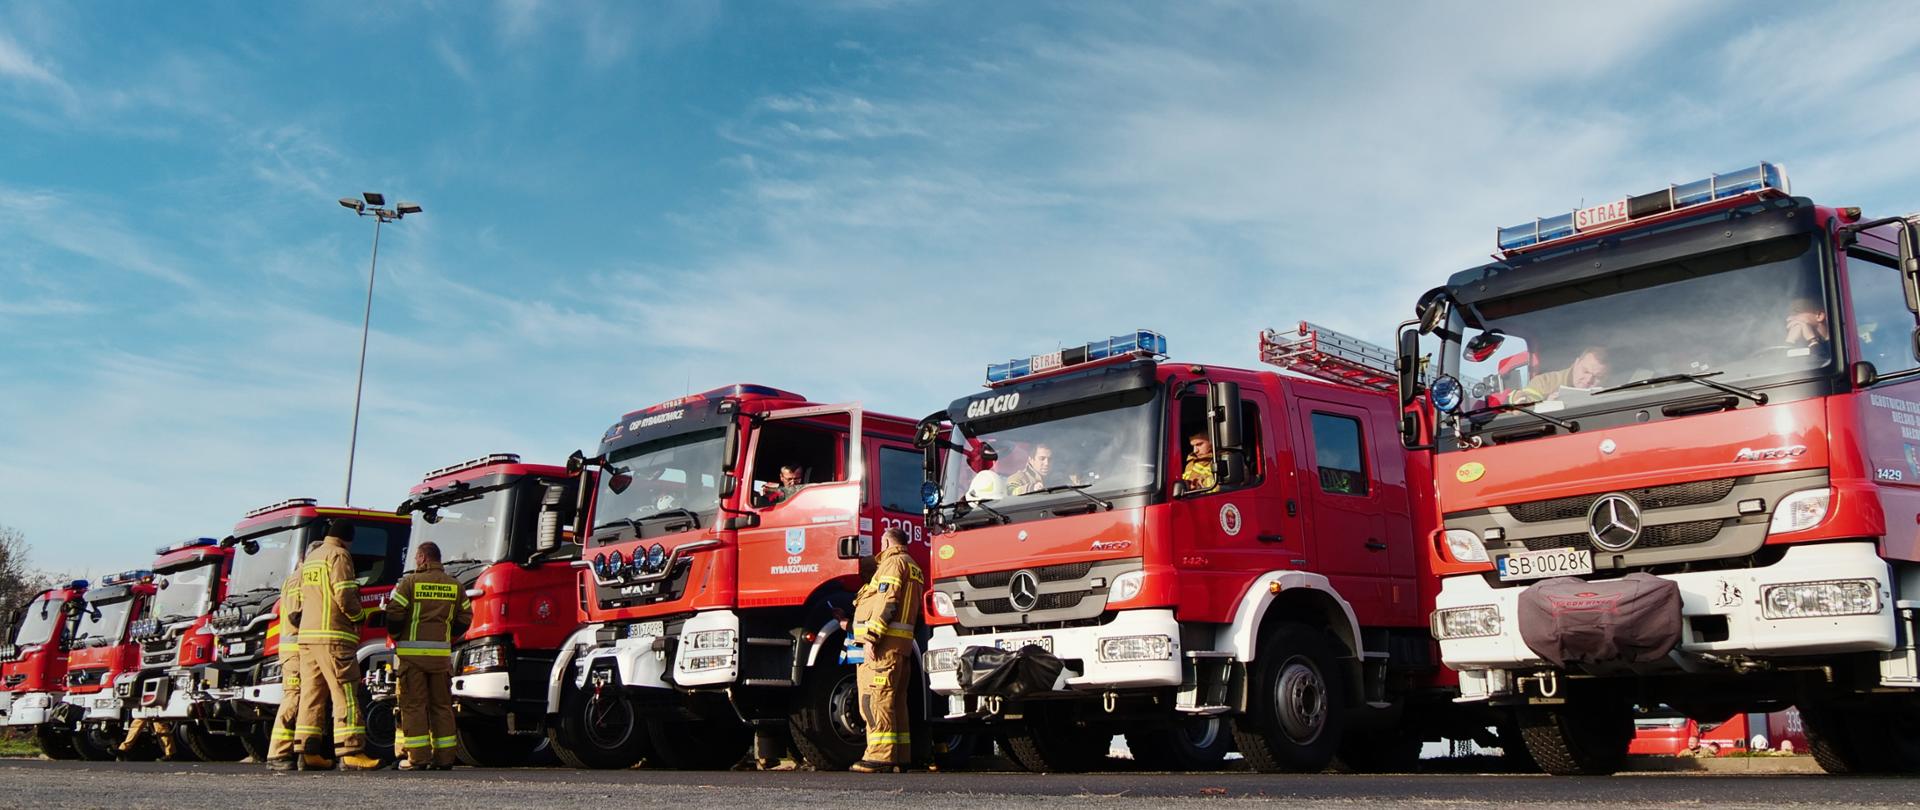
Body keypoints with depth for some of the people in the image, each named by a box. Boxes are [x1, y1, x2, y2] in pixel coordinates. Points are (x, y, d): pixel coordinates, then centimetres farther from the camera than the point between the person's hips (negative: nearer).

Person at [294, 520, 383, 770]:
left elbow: (302, 598, 23)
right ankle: (350, 751, -13)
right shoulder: (338, 555, -5)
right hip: (333, 636, -9)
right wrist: (359, 616, 0)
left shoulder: (310, 558, 22)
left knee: (311, 694, 8)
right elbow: (344, 594, -15)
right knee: (345, 694, -9)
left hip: (307, 635, 9)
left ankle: (307, 751, 6)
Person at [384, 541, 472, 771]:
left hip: (412, 652, -3)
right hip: (441, 654, 4)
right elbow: (465, 618, 9)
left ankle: (418, 757, -2)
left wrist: (396, 637, 11)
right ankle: (444, 756, 9)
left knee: (413, 704, 1)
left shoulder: (410, 582, -3)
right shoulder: (455, 586, 9)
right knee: (442, 705, 9)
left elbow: (394, 614, -7)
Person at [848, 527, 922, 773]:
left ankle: (879, 756, -16)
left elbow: (887, 601, -15)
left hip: (885, 643, -10)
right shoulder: (913, 566, 27)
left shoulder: (894, 562, -3)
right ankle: (898, 757, 11)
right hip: (903, 643, 10)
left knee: (875, 698, -12)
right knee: (895, 701, 10)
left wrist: (871, 636, -20)